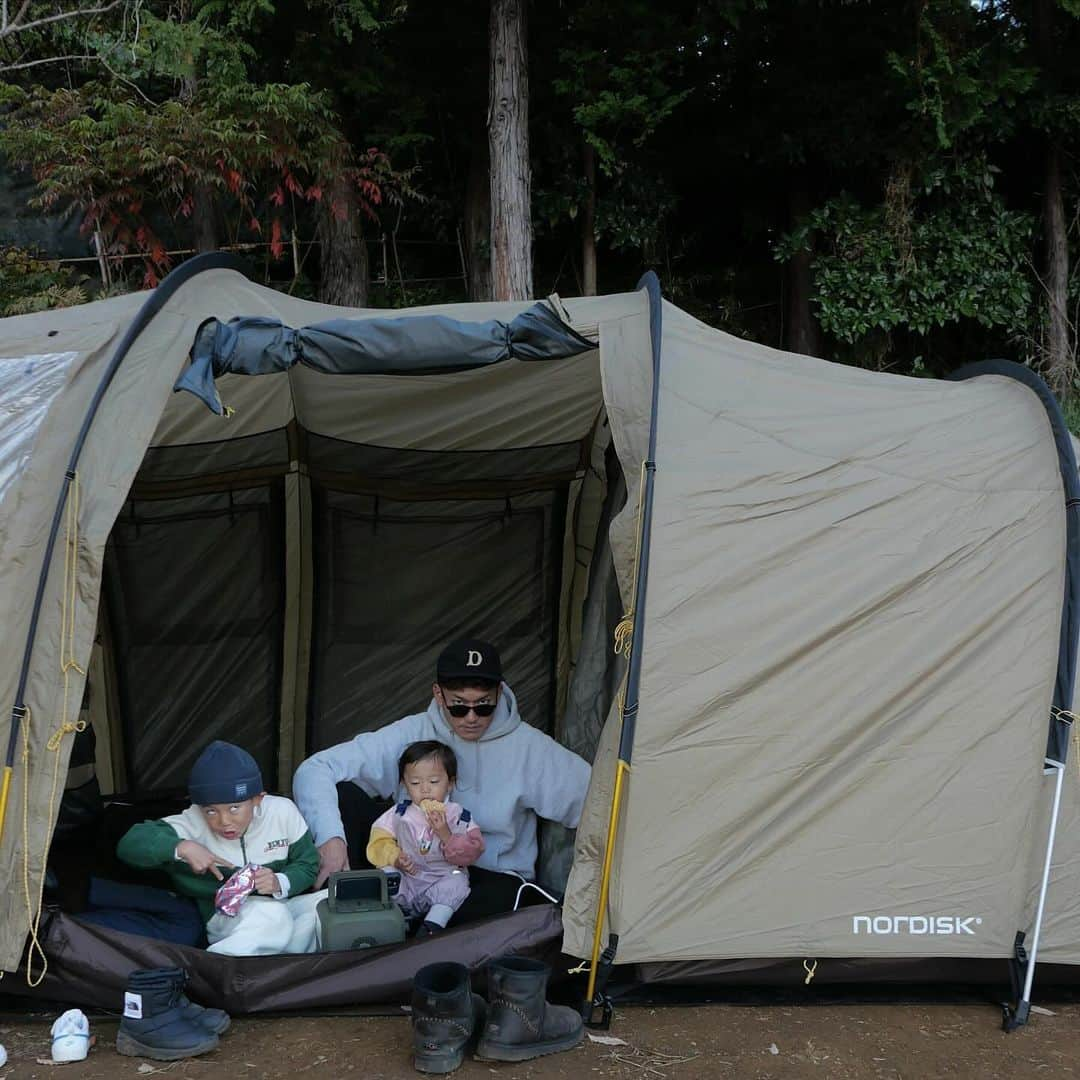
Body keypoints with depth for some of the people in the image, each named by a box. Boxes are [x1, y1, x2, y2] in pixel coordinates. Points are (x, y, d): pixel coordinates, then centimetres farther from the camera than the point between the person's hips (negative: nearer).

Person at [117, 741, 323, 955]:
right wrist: (182, 848, -36)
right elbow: (130, 843, -21)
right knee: (273, 913, -37)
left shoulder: (283, 811, -8)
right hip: (227, 919, -4)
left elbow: (307, 864, 0)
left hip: (285, 904, 4)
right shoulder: (194, 823, -14)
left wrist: (280, 884, -21)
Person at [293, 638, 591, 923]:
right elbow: (315, 770, -12)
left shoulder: (528, 746, -7)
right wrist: (330, 837, -30)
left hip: (493, 874, -1)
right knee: (343, 795, -18)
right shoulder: (410, 735, -8)